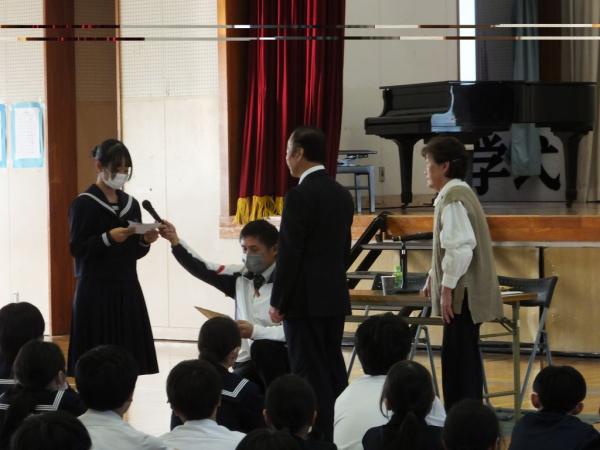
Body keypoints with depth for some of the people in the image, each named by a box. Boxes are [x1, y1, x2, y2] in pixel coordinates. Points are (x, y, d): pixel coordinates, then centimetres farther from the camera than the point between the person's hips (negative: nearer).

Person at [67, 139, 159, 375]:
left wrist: (145, 241, -5)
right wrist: (108, 238, -22)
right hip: (96, 291, -5)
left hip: (127, 288, 6)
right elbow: (76, 248, -10)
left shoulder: (131, 204, 12)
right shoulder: (83, 204, -5)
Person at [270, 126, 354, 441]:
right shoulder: (342, 194, 10)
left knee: (310, 372, -5)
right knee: (334, 370, 12)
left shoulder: (300, 195, -15)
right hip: (334, 297, 8)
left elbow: (289, 253, -16)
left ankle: (320, 436, -6)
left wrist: (278, 302, -9)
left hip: (304, 300, -8)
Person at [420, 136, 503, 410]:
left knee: (458, 360, -8)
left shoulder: (454, 199, -16)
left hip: (462, 295, -10)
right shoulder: (458, 193, 16)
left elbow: (461, 247, -24)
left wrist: (447, 288, -21)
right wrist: (434, 278, 22)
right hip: (465, 294, 10)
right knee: (462, 358, 14)